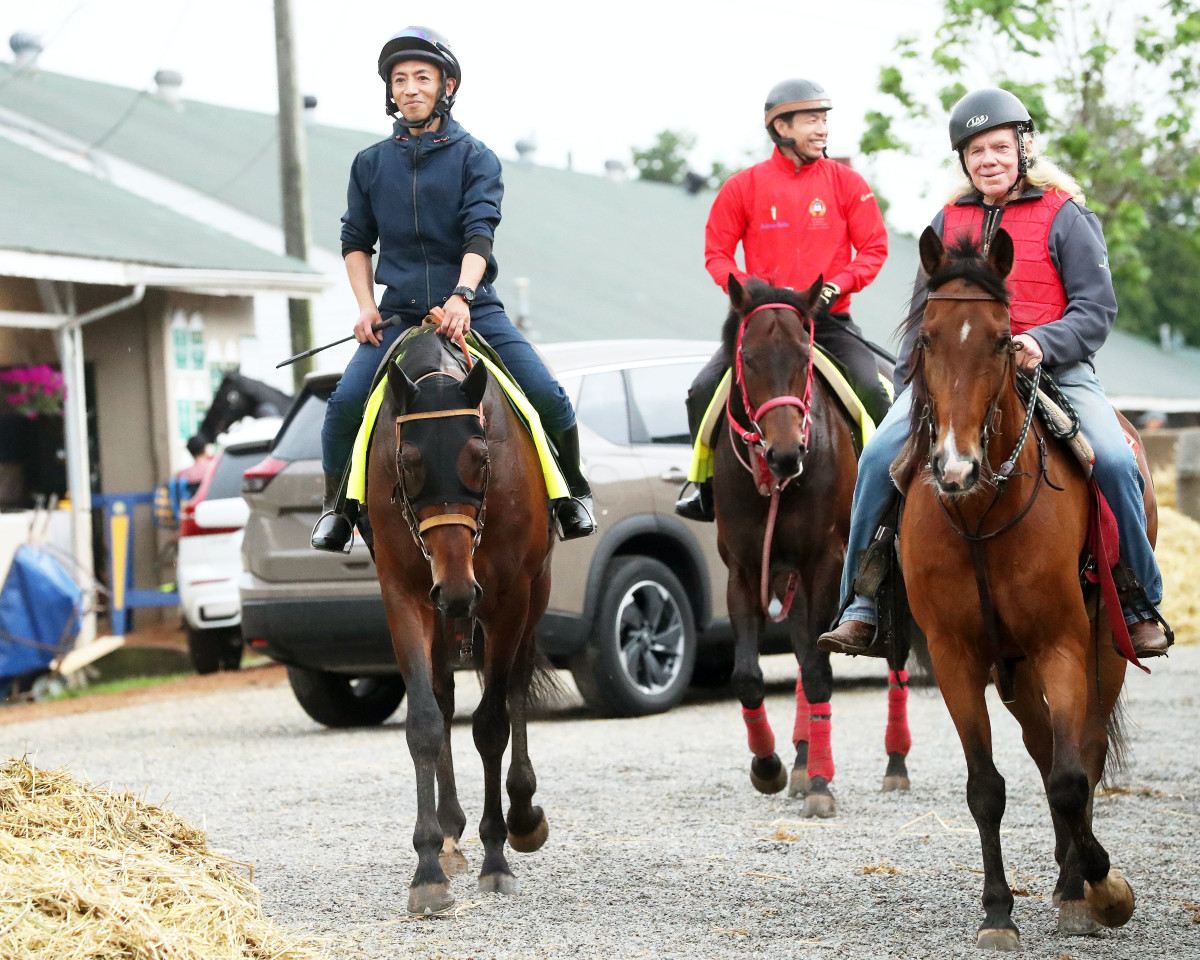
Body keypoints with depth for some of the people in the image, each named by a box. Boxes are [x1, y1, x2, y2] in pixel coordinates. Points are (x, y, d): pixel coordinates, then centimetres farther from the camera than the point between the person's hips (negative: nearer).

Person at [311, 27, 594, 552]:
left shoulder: (475, 158, 0)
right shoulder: (371, 164, 8)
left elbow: (479, 233, -12)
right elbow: (356, 241, 16)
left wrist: (461, 296, -28)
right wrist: (366, 306, 1)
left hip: (471, 307, -1)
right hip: (398, 312, 1)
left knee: (548, 396, -14)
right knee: (345, 402, -17)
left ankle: (573, 494, 11)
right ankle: (336, 506, 5)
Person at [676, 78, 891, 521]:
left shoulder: (847, 184, 1)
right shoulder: (744, 186, 1)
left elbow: (874, 248, 2)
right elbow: (716, 252, 6)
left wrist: (837, 285, -13)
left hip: (828, 318, -1)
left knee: (871, 391, -23)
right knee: (703, 392, -13)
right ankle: (710, 488, 7)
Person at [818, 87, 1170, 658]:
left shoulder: (1065, 216, 3)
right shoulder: (949, 222, 16)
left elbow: (1097, 309, -2)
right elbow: (925, 311, 24)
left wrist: (1042, 343, -20)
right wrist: (911, 376, 10)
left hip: (1052, 369, -3)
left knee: (1113, 460, -26)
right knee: (880, 456, -20)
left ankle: (1141, 607, -7)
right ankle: (863, 610, -13)